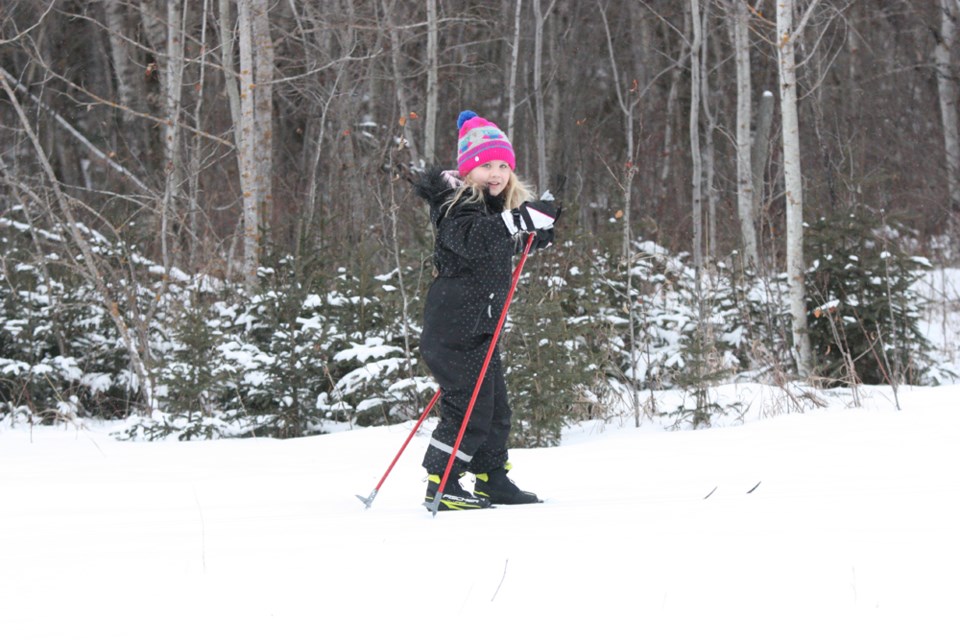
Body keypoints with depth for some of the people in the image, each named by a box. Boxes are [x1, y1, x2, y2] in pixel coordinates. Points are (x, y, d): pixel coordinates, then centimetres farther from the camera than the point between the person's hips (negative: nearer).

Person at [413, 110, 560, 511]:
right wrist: (519, 219, -43)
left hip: (480, 327, 9)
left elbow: (512, 244, 35)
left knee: (495, 407, 11)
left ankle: (492, 480, 20)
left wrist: (539, 234, 15)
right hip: (454, 325, -9)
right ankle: (440, 485, -6)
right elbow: (472, 239, -35)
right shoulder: (458, 205, -13)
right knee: (470, 406, -11)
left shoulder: (500, 206, 15)